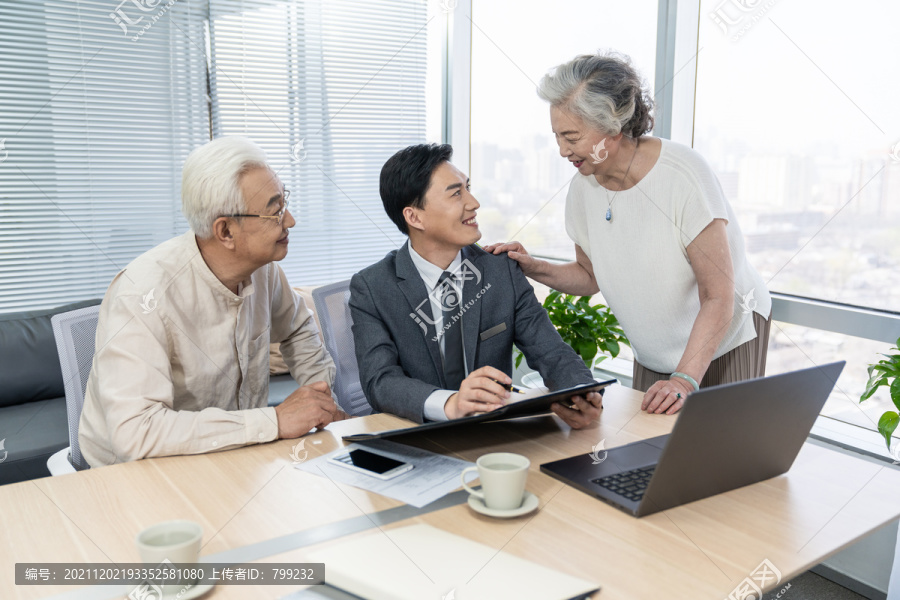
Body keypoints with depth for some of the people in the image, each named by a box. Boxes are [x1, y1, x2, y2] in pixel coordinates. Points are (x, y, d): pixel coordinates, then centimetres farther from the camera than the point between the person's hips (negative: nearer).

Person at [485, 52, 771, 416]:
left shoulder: (682, 175, -26)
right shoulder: (583, 188, -9)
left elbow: (719, 297, -26)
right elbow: (590, 276, 7)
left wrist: (685, 380, -35)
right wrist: (535, 269, -11)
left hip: (727, 340, -5)